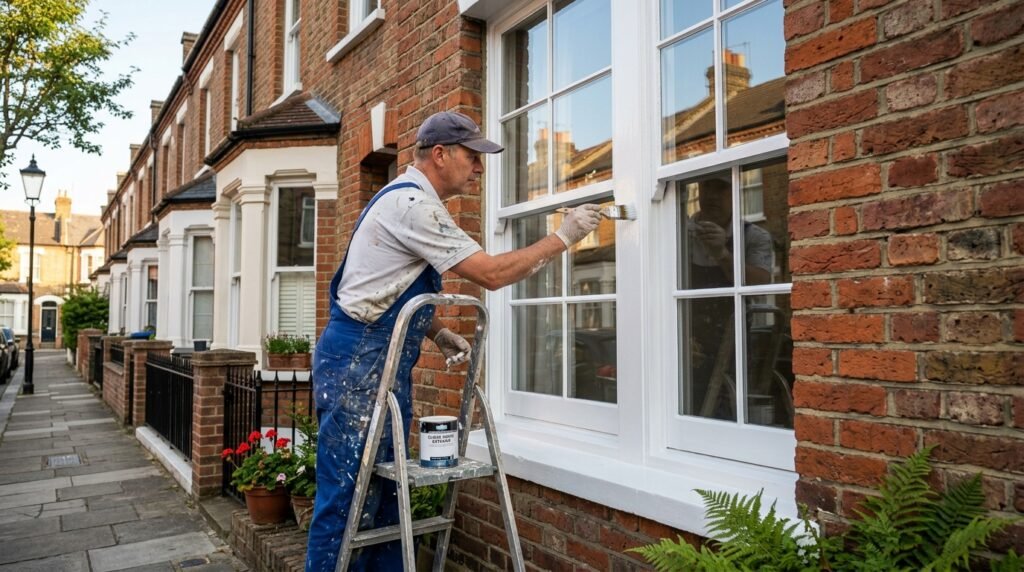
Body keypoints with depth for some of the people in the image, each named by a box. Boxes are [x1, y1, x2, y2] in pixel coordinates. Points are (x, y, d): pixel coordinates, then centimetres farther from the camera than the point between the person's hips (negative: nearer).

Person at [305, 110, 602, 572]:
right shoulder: (412, 203, -16)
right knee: (349, 497, -4)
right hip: (357, 361, -10)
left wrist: (436, 332, 8)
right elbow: (491, 274, -20)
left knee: (384, 490, 13)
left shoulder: (411, 201, 17)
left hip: (383, 362, 10)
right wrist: (563, 236, -11)